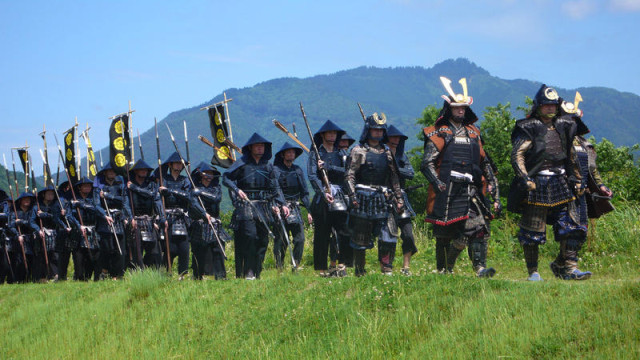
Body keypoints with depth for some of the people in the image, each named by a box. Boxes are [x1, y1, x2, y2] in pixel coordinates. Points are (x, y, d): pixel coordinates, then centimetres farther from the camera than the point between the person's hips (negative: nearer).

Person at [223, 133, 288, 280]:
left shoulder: (267, 166, 14)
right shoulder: (242, 163, 1)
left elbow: (275, 187, 16)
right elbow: (226, 178, -1)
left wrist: (282, 204, 4)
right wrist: (237, 190, -16)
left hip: (264, 207, 5)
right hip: (246, 205, -5)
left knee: (263, 240, 2)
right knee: (250, 236, -18)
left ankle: (257, 273, 8)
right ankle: (247, 272, -16)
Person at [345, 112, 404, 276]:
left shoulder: (387, 153, 16)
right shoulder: (358, 151, 0)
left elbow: (394, 178, 20)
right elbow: (349, 175, -7)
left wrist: (399, 199, 14)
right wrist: (352, 196, -18)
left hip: (383, 202, 5)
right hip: (363, 201, -4)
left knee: (389, 237, -5)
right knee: (360, 239, 1)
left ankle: (387, 270, 0)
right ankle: (360, 273, 10)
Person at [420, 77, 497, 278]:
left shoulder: (473, 133, 19)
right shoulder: (439, 134, 2)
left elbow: (483, 161, 27)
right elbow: (427, 163, -5)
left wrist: (491, 179, 14)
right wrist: (438, 183, -19)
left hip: (471, 191, 4)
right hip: (448, 191, -4)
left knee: (479, 227, -12)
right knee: (444, 234, 2)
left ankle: (480, 267, -17)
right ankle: (442, 270, 14)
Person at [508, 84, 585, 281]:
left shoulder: (563, 127, 15)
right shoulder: (529, 128, -3)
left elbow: (571, 157, 25)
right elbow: (517, 155, -12)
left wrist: (577, 180, 22)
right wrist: (525, 178, -23)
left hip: (561, 182, 5)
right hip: (537, 184, -5)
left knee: (572, 227, -2)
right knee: (532, 232, -1)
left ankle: (571, 268, 2)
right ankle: (533, 272, 8)